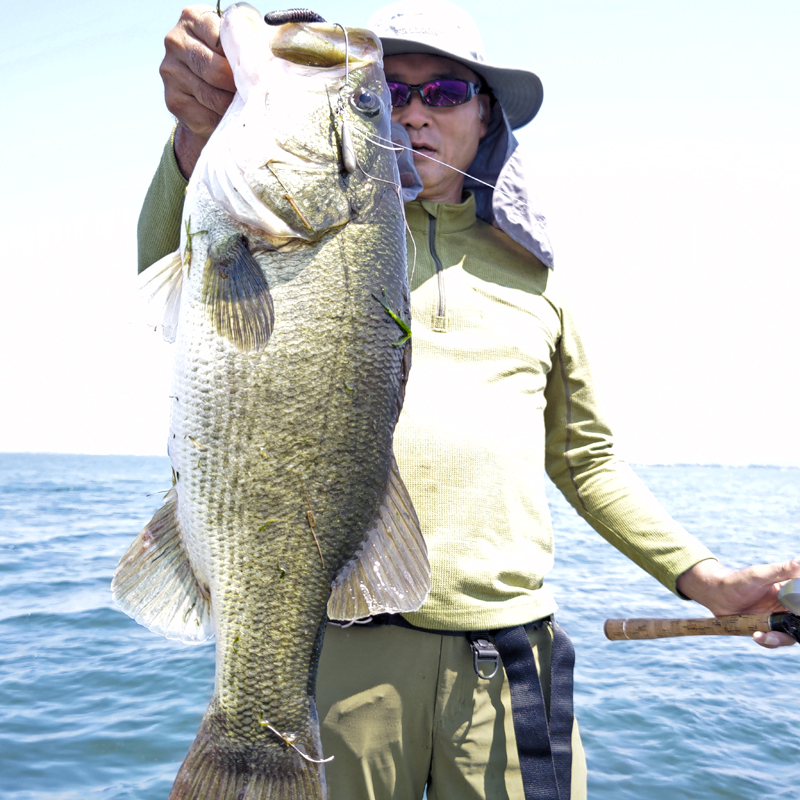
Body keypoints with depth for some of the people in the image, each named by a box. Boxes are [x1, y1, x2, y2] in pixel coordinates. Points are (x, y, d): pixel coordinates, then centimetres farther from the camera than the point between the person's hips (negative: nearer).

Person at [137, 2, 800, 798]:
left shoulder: (530, 271, 14)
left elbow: (585, 458, 18)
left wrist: (704, 577, 8)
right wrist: (201, 132, -30)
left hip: (509, 655, 3)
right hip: (343, 647, -2)